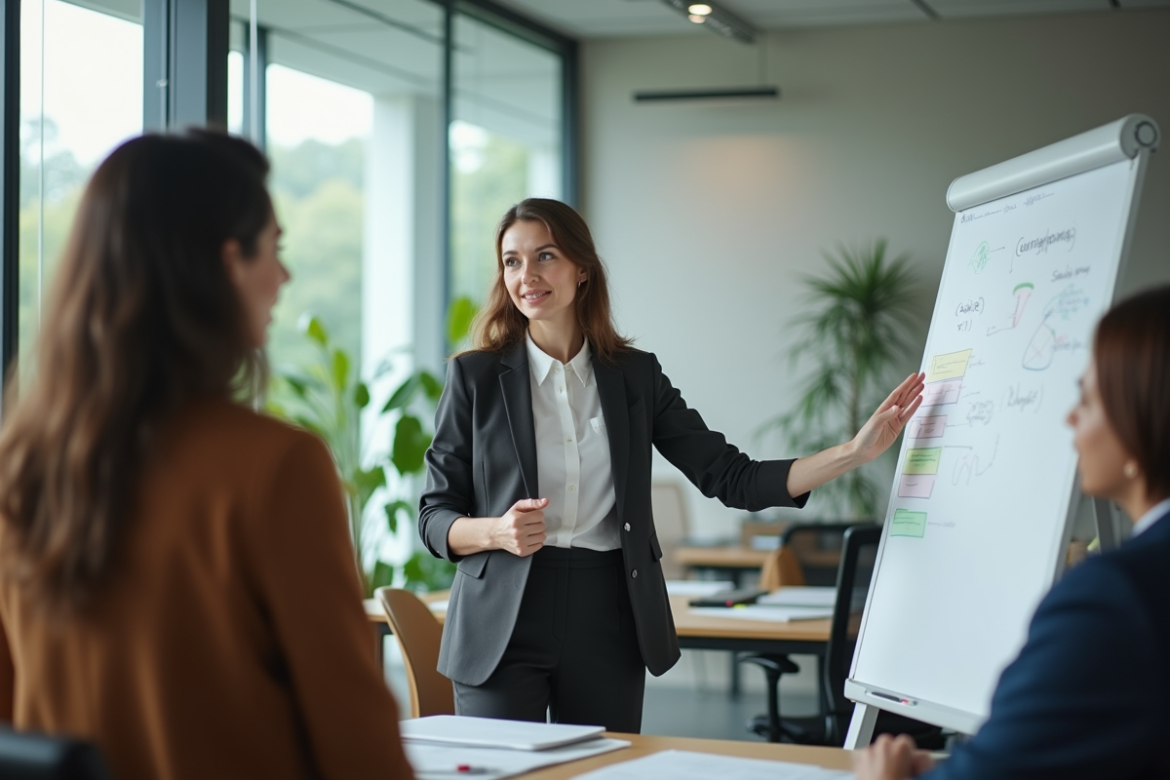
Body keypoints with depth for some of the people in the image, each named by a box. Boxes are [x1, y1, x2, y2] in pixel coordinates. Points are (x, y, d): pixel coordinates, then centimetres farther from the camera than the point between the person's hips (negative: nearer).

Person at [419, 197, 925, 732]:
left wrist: (855, 452, -7)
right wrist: (497, 532, -21)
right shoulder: (474, 376, 0)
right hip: (504, 624, -2)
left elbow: (734, 479, 4)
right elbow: (435, 518, 1)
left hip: (608, 622, 2)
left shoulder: (635, 376, 6)